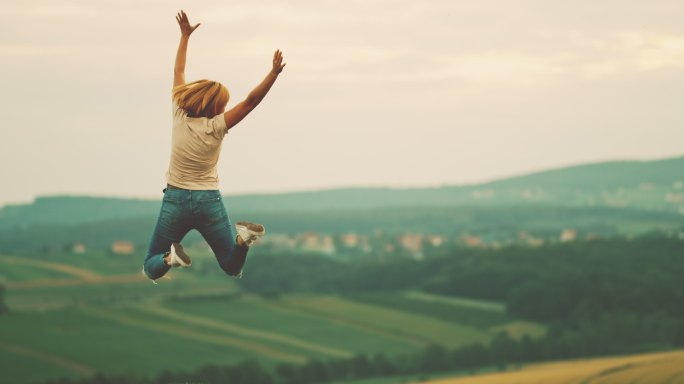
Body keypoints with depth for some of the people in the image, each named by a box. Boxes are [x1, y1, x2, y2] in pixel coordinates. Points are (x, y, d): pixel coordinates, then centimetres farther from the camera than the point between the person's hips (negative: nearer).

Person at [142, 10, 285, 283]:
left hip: (176, 199, 1)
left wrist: (185, 36, 11)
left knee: (151, 268, 10)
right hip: (209, 201, -1)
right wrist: (274, 73, -28)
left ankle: (170, 257, -25)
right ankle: (241, 237, -26)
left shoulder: (179, 115, -9)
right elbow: (251, 101, -23)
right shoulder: (216, 127, -15)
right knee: (233, 268, 6)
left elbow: (178, 72, 3)